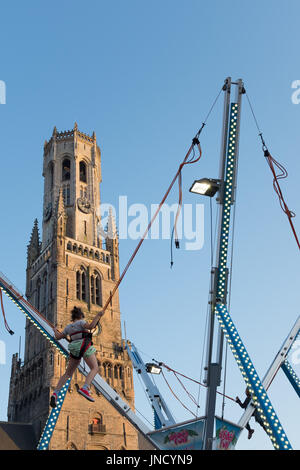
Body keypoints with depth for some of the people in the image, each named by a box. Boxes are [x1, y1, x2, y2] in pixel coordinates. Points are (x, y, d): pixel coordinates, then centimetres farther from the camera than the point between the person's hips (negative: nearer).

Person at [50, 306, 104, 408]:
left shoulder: (68, 327, 18)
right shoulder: (81, 322, 2)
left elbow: (58, 337, 27)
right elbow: (91, 326, -18)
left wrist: (55, 330, 46)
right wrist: (98, 315, -10)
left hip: (74, 349, 6)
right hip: (84, 346, -6)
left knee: (68, 373, 12)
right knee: (94, 368, -7)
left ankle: (55, 393, -3)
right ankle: (85, 388, -30)